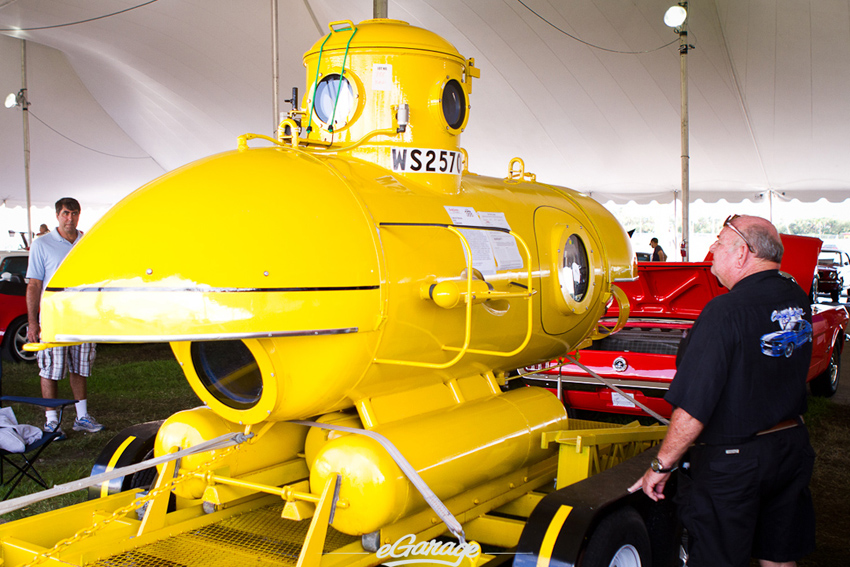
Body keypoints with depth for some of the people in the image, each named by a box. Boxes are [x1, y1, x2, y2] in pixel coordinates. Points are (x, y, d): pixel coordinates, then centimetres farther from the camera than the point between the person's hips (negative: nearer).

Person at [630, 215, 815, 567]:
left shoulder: (726, 311, -24)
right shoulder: (799, 300, 0)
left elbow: (693, 409, -23)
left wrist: (661, 466, -15)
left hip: (731, 462, -7)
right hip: (792, 446, 7)